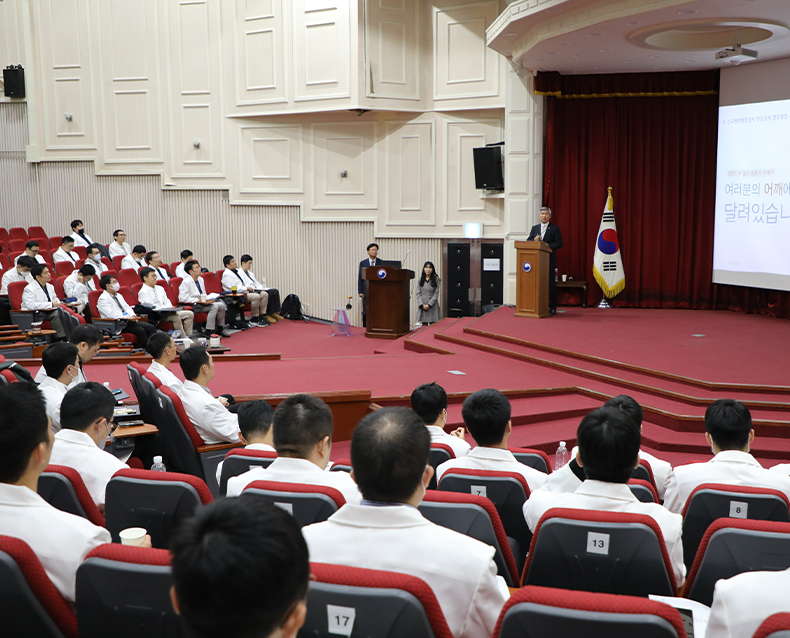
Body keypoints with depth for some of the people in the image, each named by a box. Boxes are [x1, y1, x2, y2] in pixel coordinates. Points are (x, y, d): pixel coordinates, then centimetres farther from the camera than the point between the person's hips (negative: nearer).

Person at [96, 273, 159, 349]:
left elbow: (127, 308, 19)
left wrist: (133, 317, -2)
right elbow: (112, 314, -18)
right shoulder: (103, 299, -6)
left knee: (151, 328, -12)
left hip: (129, 320, 8)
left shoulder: (119, 296, 21)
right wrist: (128, 318, -21)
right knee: (140, 330, -28)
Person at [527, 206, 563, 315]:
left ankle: (552, 307, 2)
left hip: (549, 260, -3)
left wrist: (547, 246, -17)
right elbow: (528, 242, 12)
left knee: (550, 283, -3)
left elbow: (559, 243, -4)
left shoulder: (554, 228, 4)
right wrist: (534, 240, -9)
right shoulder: (534, 228, 16)